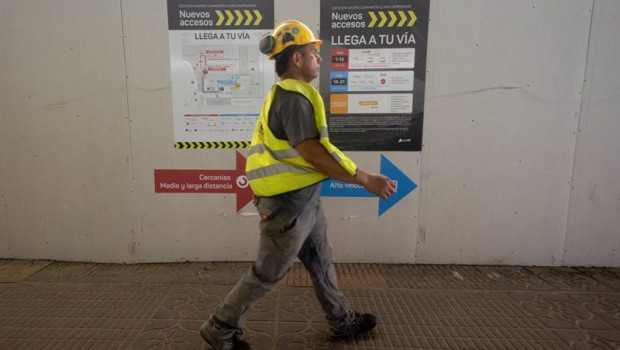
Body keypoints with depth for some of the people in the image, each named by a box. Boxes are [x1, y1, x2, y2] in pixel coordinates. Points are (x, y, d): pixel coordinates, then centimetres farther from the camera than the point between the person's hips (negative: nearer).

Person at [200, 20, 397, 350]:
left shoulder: (284, 94, 12)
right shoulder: (294, 98, -21)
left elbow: (277, 148, 17)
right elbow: (313, 153, -28)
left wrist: (265, 187, 23)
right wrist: (365, 179, -22)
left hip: (302, 199, 10)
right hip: (289, 204, -10)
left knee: (321, 263, 20)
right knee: (268, 273, 6)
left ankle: (342, 321, 39)